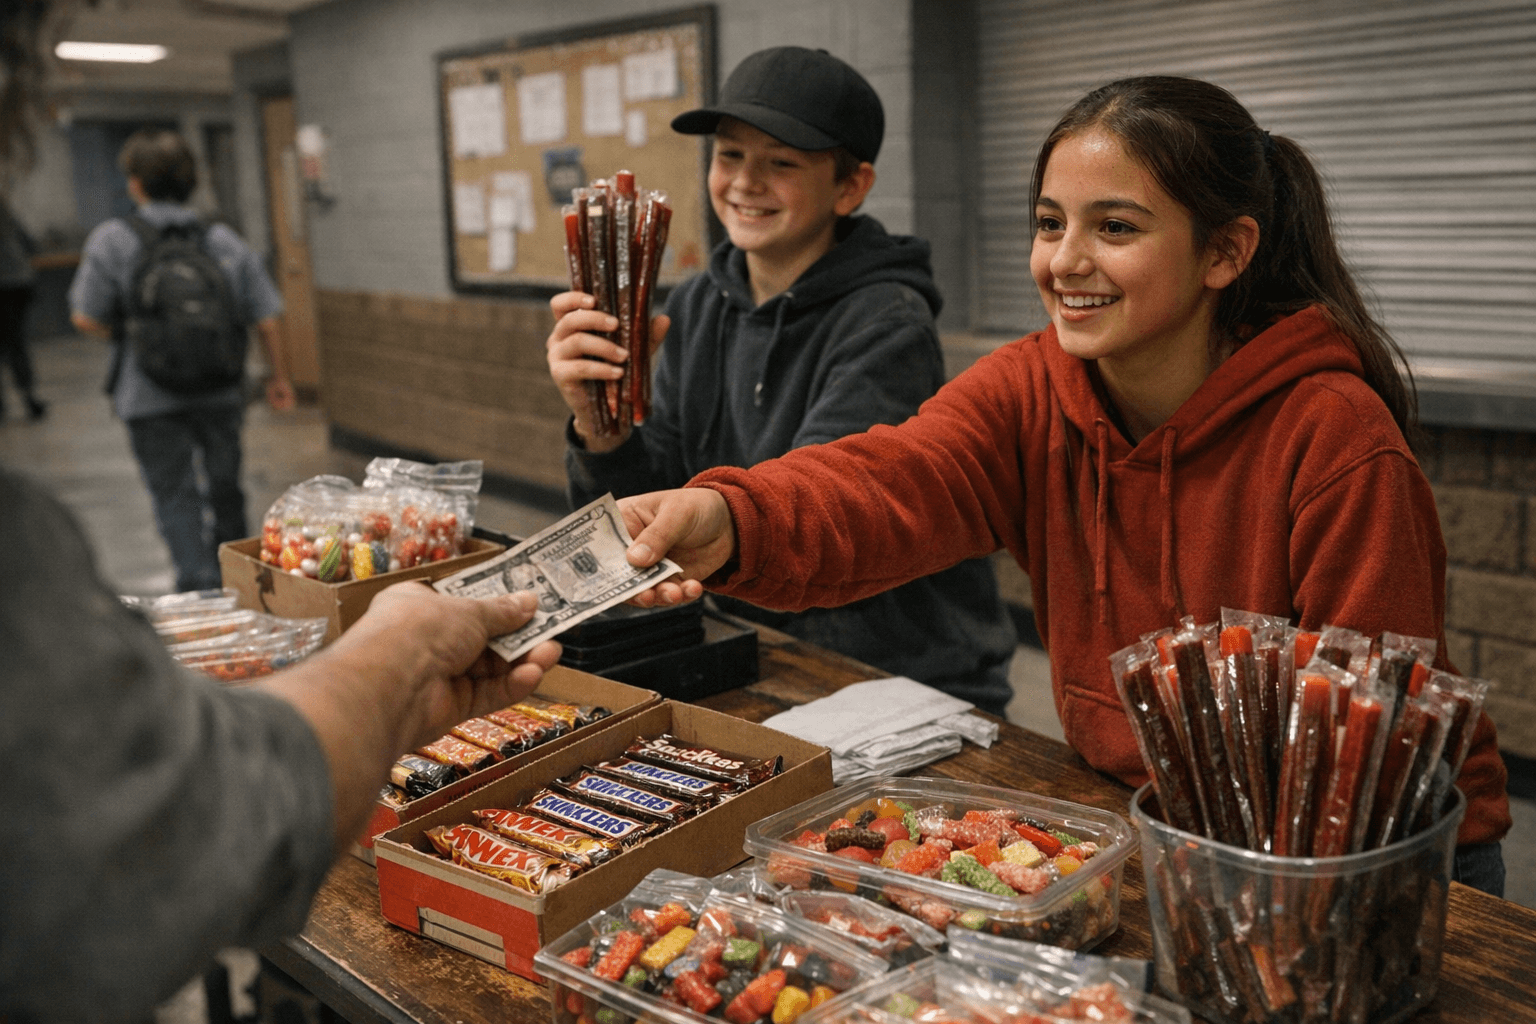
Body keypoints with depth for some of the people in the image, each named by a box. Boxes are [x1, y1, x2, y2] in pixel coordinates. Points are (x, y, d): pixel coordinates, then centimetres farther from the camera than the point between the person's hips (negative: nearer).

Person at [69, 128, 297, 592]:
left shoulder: (112, 240, -8)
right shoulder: (224, 241, 0)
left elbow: (86, 319, -10)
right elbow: (267, 320, 0)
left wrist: (124, 333, 11)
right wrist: (279, 377, 12)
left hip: (150, 398, -3)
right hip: (221, 393, 3)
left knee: (175, 496, 5)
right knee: (225, 489, 19)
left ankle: (199, 582, -6)